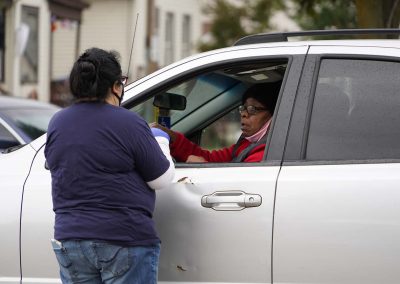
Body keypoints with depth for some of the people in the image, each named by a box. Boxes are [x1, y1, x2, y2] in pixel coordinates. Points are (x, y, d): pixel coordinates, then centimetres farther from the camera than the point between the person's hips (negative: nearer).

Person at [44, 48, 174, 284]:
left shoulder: (56, 123, 5)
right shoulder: (129, 123, -12)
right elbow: (162, 179, -6)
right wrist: (160, 141, 15)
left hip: (69, 238, 5)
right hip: (125, 240, -5)